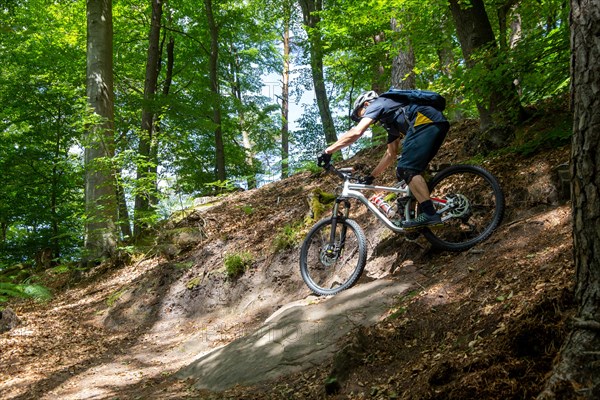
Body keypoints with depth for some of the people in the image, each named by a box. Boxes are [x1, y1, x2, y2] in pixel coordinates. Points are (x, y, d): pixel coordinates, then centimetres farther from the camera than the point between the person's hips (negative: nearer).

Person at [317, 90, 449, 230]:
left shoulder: (376, 104, 9)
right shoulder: (390, 121, 34)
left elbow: (356, 132, -7)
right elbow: (390, 154, 37)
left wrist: (328, 151, -5)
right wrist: (372, 176, 39)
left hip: (426, 120, -9)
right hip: (439, 124, 9)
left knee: (406, 170, -13)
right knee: (411, 171, 12)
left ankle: (430, 214, -24)